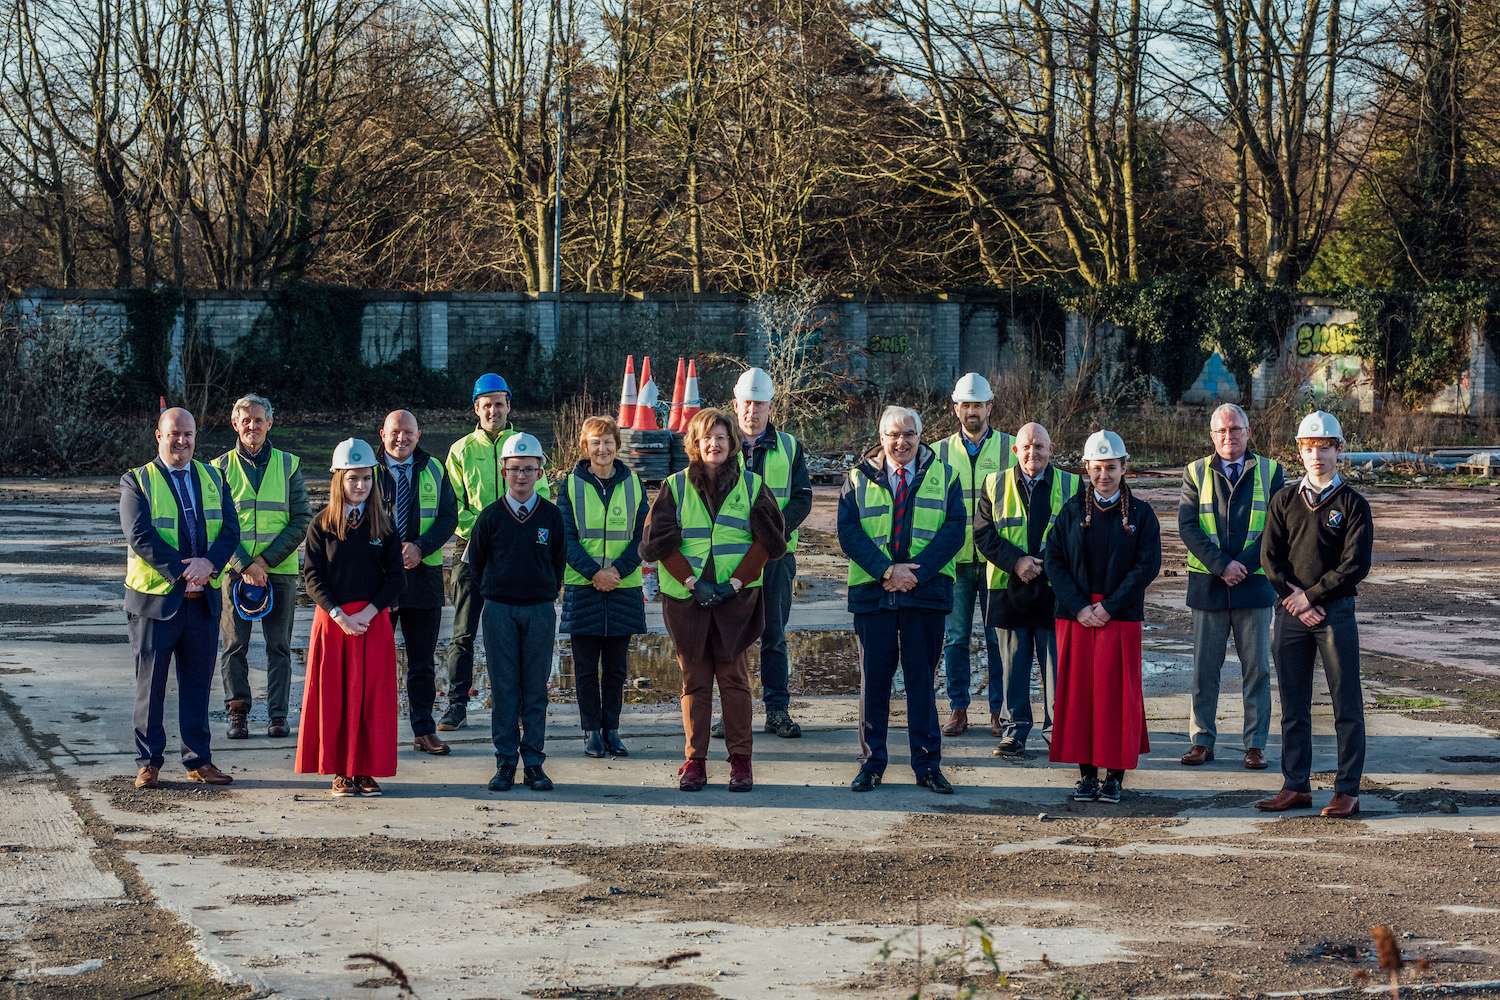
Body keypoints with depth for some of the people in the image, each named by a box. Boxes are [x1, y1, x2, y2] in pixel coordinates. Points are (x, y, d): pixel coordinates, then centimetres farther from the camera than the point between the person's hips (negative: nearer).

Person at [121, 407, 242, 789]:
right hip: (155, 598, -3)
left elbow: (230, 530, 3)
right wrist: (182, 572, -18)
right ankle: (148, 763, 11)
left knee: (198, 683, 8)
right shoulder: (137, 481, -2)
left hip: (204, 599, 4)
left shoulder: (213, 479, 11)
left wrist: (208, 563, -16)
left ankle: (198, 760, 16)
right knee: (151, 684, 3)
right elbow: (140, 536, -13)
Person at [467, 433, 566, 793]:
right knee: (504, 687, 1)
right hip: (499, 610, 0)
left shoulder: (551, 515, 2)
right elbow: (475, 560, 11)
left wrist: (547, 592, 9)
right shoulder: (491, 516, 1)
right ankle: (505, 762, 5)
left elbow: (559, 560, 12)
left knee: (535, 688, 3)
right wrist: (494, 593, 12)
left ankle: (533, 761, 8)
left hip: (540, 611, 0)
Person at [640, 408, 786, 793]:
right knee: (695, 680, 3)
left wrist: (736, 581, -9)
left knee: (734, 678, 0)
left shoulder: (751, 485, 6)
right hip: (686, 599, 1)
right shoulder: (676, 487, 6)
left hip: (736, 598, -1)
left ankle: (741, 760, 5)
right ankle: (695, 760, 7)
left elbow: (769, 540, 0)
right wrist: (692, 581, -10)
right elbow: (657, 541, 0)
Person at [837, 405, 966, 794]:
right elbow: (849, 531, -2)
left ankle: (928, 765, 10)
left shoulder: (943, 478, 7)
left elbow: (954, 529, -2)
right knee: (874, 678, 3)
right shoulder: (859, 479, 8)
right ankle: (871, 763, 11)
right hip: (873, 591, 0)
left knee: (922, 678, 4)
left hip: (926, 590, 0)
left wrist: (916, 572, -14)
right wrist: (886, 570, -14)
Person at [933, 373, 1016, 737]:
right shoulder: (940, 452, 10)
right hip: (954, 558, 2)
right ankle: (958, 710, 11)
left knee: (999, 638, 0)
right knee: (955, 638, 4)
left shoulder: (1010, 448, 5)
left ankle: (999, 711, 6)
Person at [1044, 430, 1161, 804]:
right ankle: (1087, 772, 8)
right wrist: (1079, 607, -10)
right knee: (1078, 691, 1)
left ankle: (1115, 775, 5)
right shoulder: (1072, 510, 6)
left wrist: (1109, 607, -12)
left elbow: (1147, 565, -5)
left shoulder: (1140, 513, 2)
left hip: (1120, 617, -2)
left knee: (1117, 693, -2)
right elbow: (1054, 561, 2)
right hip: (1076, 616, 2)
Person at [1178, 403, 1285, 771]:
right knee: (1204, 668, 4)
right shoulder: (1195, 473, 6)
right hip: (1207, 585, 1)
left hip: (1255, 585, -1)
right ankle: (1202, 741, 12)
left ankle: (1256, 744, 7)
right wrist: (1221, 566, -14)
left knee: (1257, 668, 2)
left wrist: (1243, 566, -12)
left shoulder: (1270, 472, 5)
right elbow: (1187, 525, -3)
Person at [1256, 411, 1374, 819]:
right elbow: (1269, 556, 4)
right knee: (1293, 705, 6)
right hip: (1290, 614, 3)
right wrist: (1295, 600, -9)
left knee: (1346, 705, -2)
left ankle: (1347, 791, 2)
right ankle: (1296, 787, 13)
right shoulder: (1285, 500, 10)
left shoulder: (1353, 504, 0)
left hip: (1336, 612, -3)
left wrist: (1311, 595, -11)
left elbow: (1356, 565, -8)